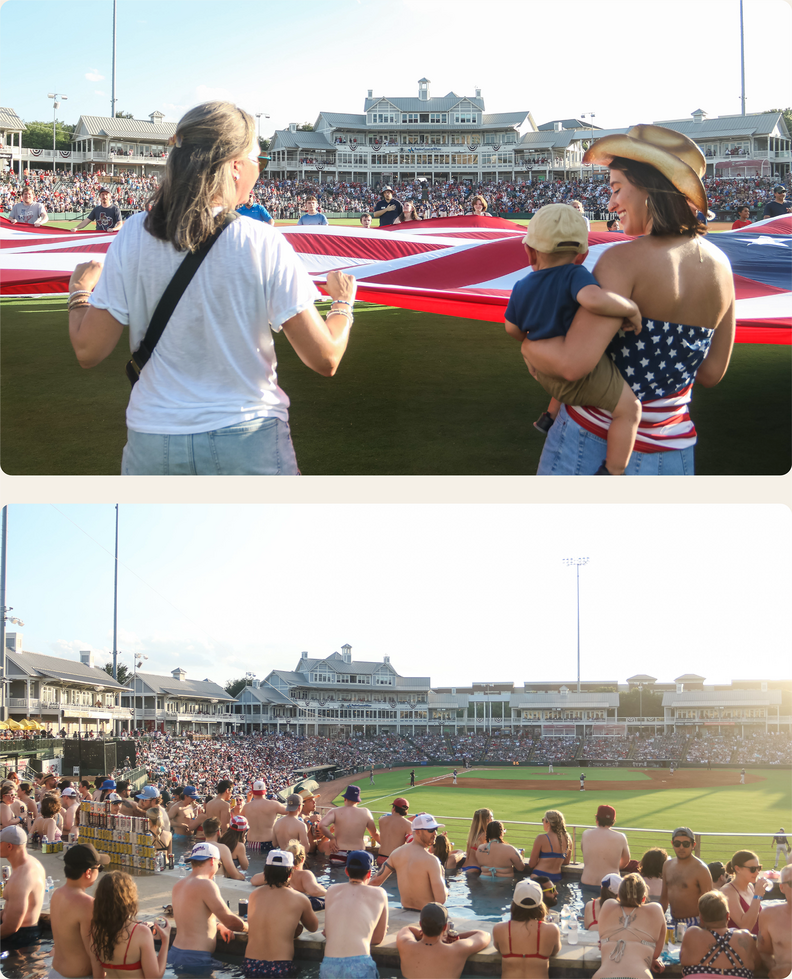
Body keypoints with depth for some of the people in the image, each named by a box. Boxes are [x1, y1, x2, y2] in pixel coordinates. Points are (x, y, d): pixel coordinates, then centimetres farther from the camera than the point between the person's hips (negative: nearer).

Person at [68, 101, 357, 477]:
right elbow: (325, 359, -9)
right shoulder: (262, 244, -11)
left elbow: (88, 350, 0)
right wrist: (343, 304, 12)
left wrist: (79, 292, 20)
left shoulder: (133, 237, -5)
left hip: (152, 446, 3)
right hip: (250, 445, -2)